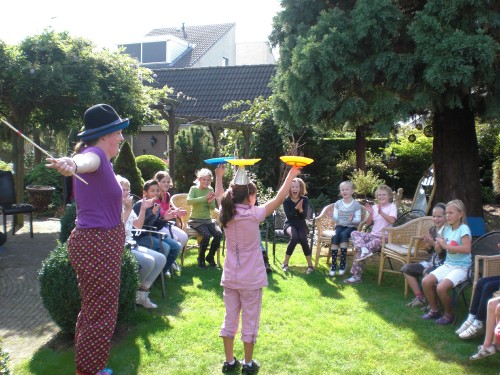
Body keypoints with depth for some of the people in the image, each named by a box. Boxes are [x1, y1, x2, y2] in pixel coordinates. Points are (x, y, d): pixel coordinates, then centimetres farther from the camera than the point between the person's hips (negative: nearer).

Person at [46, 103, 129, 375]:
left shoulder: (99, 158, 12)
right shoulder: (95, 154, -19)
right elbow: (86, 160, -45)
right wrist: (71, 164, -66)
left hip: (96, 243, 11)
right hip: (97, 245, -11)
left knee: (93, 310, 21)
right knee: (100, 314, -2)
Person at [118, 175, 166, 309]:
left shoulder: (127, 207, 13)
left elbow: (138, 225, 19)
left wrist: (143, 209, 6)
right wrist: (128, 209, -25)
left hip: (130, 245, 9)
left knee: (161, 259, -1)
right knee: (148, 261, -26)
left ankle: (142, 293, 4)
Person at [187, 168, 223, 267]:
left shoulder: (210, 190, 6)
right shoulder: (194, 189, -4)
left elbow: (213, 208, 5)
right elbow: (189, 201, -24)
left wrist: (210, 201, -18)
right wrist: (205, 198, -29)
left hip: (208, 220, 4)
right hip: (196, 220, -4)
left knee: (219, 234, -20)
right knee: (206, 235, -29)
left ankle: (210, 256, 2)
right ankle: (201, 257, -4)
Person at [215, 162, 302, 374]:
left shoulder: (226, 215, -2)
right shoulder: (254, 214, -16)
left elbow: (219, 196, 17)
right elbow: (279, 199, -11)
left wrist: (219, 176, 30)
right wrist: (291, 175, -4)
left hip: (230, 278, 5)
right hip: (250, 280, -5)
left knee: (230, 320, 14)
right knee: (249, 322, 8)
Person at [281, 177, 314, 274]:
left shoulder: (305, 199, -3)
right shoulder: (286, 200, -6)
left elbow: (304, 216, -10)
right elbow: (289, 216, -14)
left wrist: (300, 209, -30)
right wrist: (296, 208, -28)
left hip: (301, 224, 1)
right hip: (290, 224, -1)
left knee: (303, 238, -31)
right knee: (294, 237, -34)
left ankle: (310, 264, -17)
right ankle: (285, 262, -18)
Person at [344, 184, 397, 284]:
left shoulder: (392, 206, -1)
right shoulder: (374, 207, 14)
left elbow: (392, 220, -19)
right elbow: (368, 223, 9)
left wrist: (381, 212, -27)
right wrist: (371, 213, -8)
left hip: (383, 237, -6)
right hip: (372, 235, 6)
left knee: (360, 251, -25)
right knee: (354, 233, -20)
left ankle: (356, 276, -17)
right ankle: (364, 249, -43)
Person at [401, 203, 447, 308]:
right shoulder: (432, 229, 8)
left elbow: (445, 252, -21)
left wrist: (433, 243, -27)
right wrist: (428, 245, -4)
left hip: (443, 264, -8)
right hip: (431, 262, 9)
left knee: (428, 272, -35)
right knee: (406, 269, 2)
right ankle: (420, 297, 4)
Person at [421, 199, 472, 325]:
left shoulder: (463, 228, -15)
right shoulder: (446, 228, 6)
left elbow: (467, 249, -30)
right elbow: (439, 250, 14)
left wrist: (446, 245, -27)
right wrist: (438, 245, -10)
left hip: (461, 267, -7)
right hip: (447, 265, 7)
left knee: (441, 287, -26)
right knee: (426, 281, -8)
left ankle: (449, 315, 1)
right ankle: (434, 310, 13)